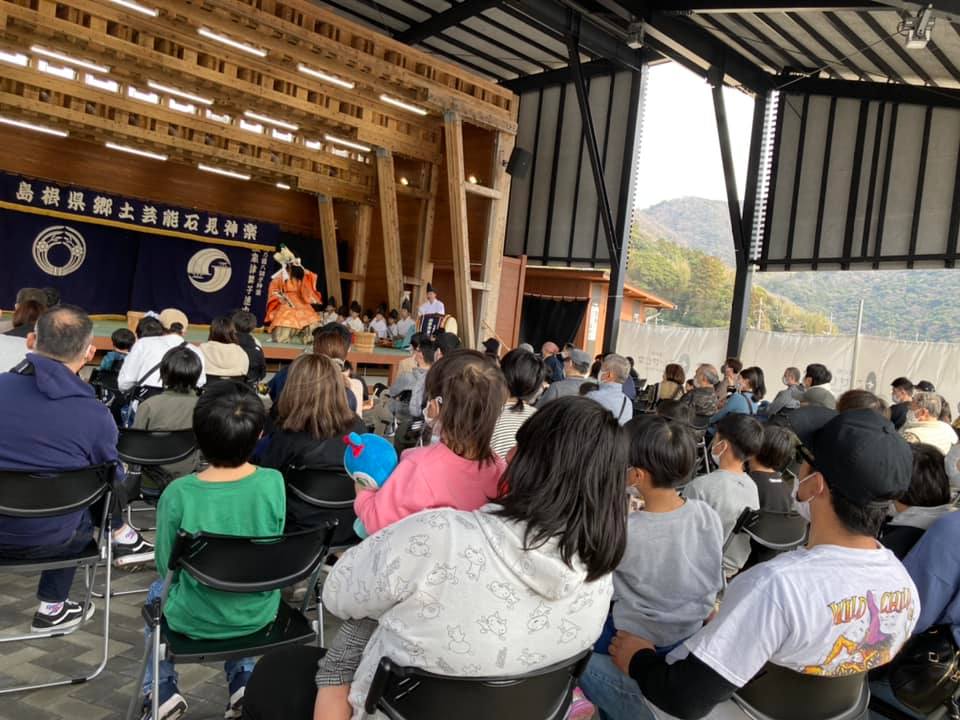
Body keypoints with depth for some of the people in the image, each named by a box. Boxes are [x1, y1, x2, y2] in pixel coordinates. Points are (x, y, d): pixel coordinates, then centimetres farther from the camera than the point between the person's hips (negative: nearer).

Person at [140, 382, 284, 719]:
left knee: (157, 592, 32)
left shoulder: (178, 493, -24)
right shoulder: (274, 483, -20)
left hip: (196, 618, -1)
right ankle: (243, 682, 34)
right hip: (259, 613, 2)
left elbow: (166, 567, -9)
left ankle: (162, 689, 32)